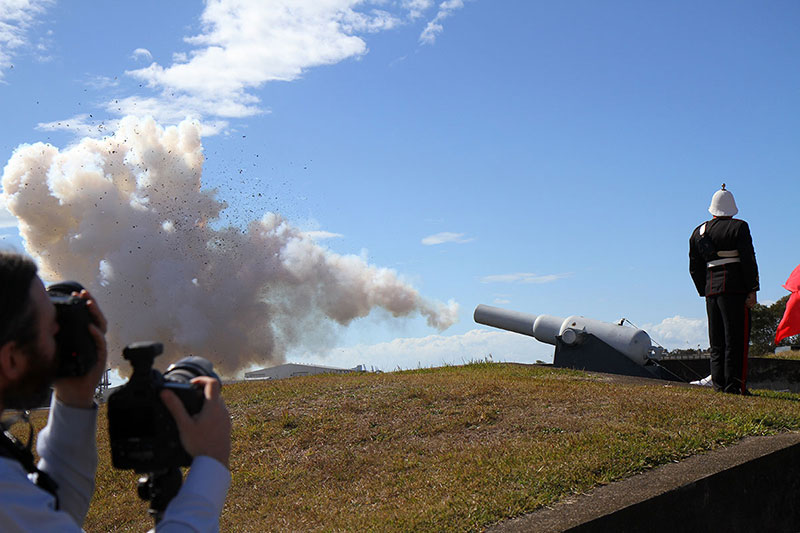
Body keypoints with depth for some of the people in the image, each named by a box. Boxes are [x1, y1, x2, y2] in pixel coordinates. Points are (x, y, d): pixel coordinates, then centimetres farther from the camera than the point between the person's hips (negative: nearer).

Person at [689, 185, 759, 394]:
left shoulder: (698, 232, 13)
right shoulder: (739, 227, -3)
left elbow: (695, 267, 15)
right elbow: (748, 259, -10)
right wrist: (752, 290, -9)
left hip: (711, 290, 5)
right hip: (735, 288, -5)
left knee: (717, 340, 10)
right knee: (737, 338, -3)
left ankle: (719, 384, 10)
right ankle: (734, 385, -4)